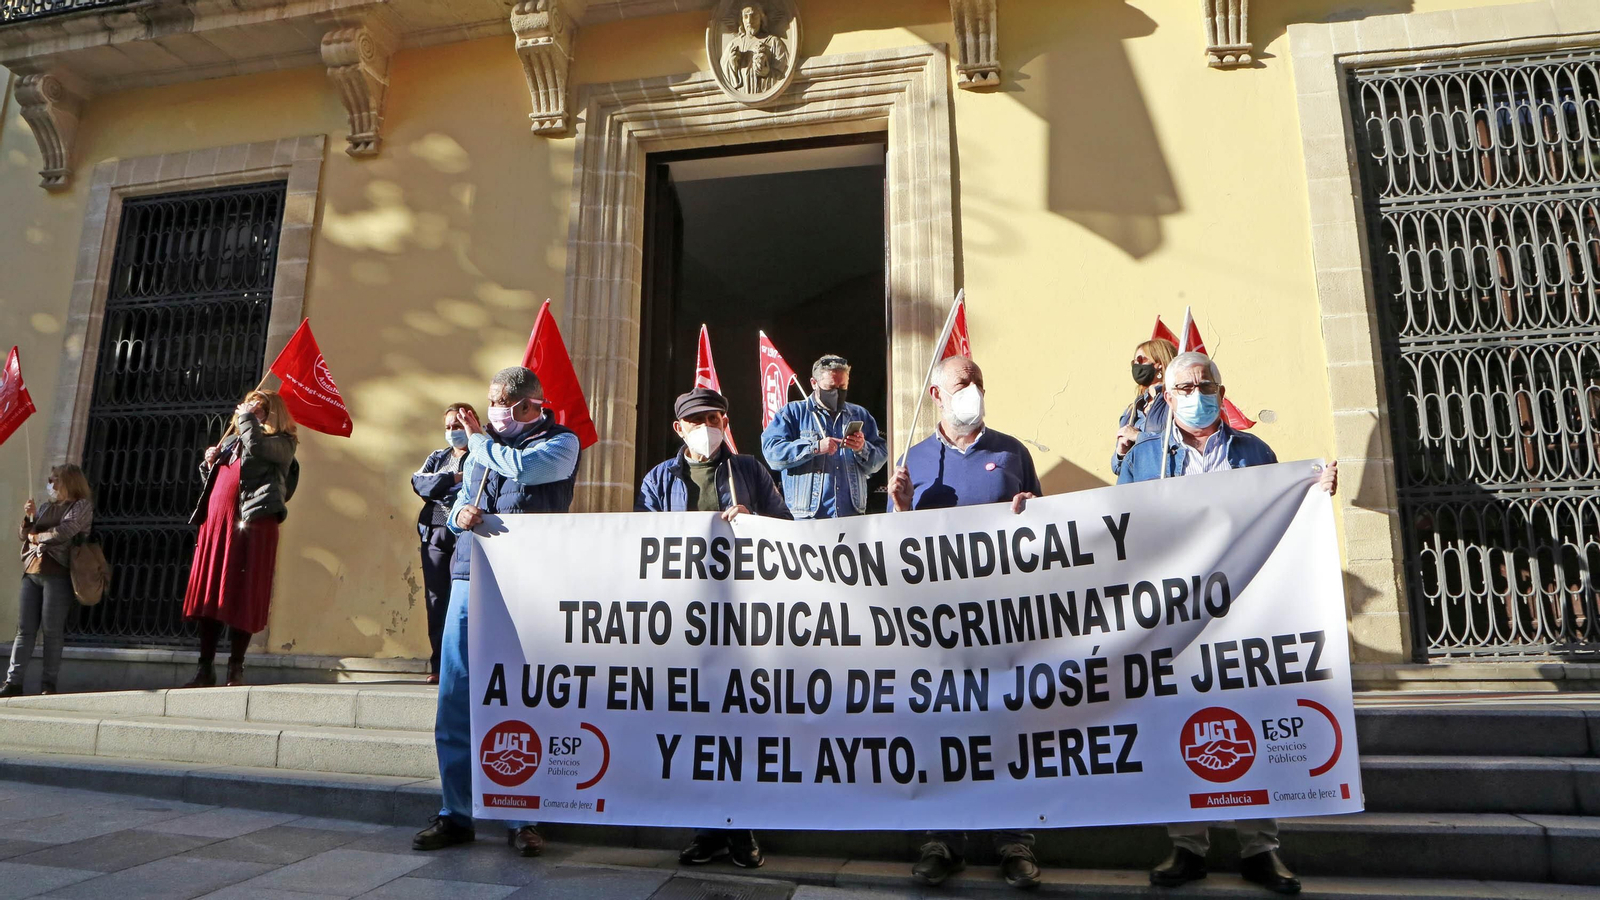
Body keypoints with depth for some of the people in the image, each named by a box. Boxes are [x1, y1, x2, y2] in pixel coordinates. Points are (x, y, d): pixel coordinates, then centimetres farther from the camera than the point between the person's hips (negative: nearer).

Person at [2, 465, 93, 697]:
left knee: (51, 630, -5)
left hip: (57, 574, -6)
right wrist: (29, 517, 3)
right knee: (24, 629, 2)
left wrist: (37, 536, 3)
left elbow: (64, 532, -11)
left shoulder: (82, 505, 2)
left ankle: (48, 683, 0)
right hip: (32, 573, 6)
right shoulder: (46, 507, 22)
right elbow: (23, 535, 20)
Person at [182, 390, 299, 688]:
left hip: (252, 523, -7)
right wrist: (210, 464, 10)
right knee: (208, 595, 5)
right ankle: (205, 669, 11)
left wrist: (246, 417, -1)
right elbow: (214, 482, 30)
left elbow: (257, 444, -18)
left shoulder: (282, 443, 5)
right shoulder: (231, 441, 25)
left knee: (243, 598, -6)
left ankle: (236, 668, 3)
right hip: (215, 522, 7)